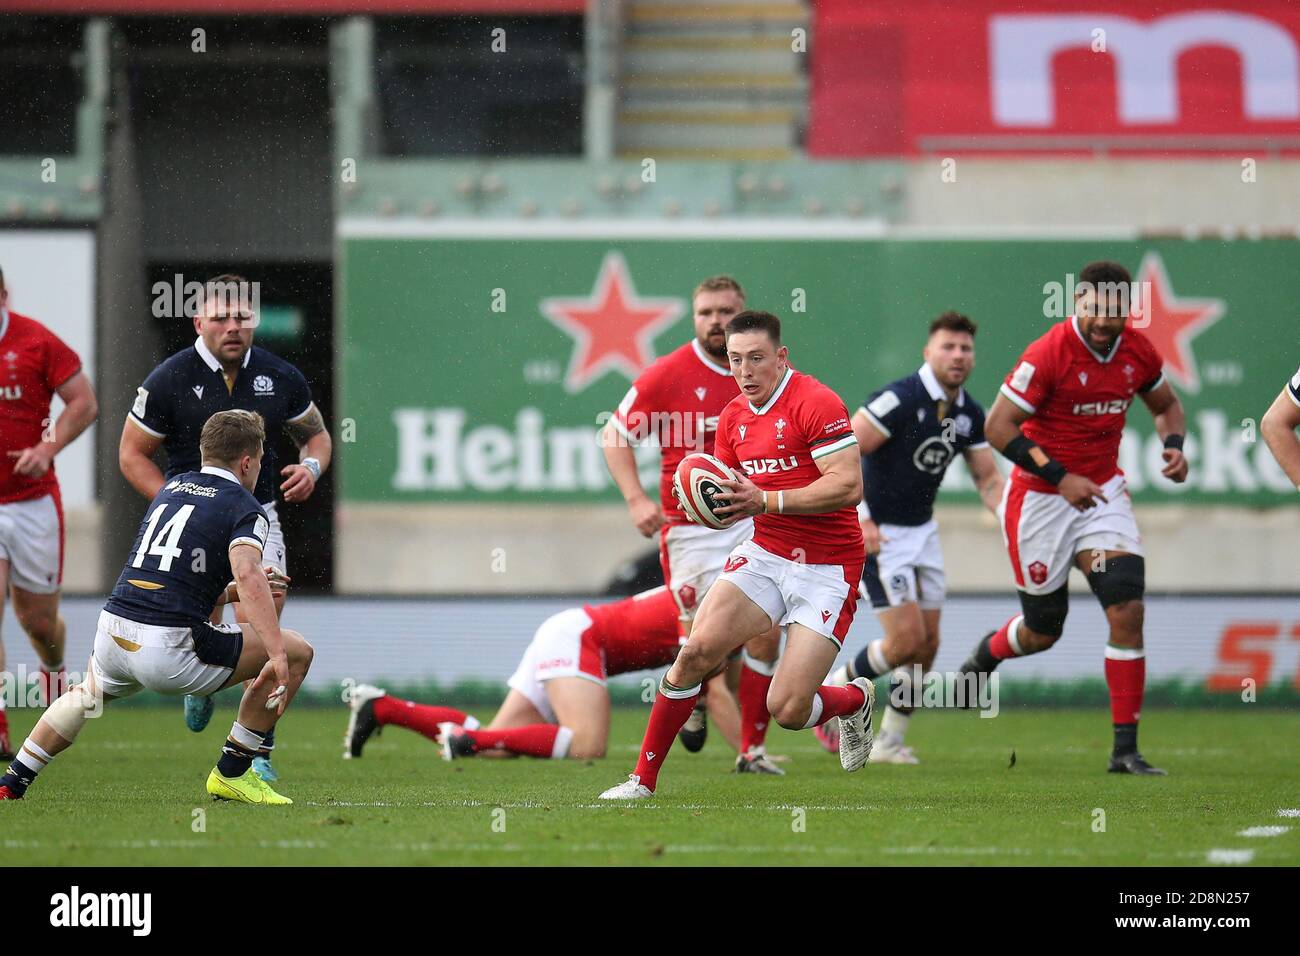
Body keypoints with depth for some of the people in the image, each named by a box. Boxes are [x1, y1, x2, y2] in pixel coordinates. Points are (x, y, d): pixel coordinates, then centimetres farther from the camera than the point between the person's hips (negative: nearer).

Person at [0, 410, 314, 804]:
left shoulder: (171, 488, 21)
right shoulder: (244, 509, -1)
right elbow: (247, 575, -22)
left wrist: (230, 593, 34)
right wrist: (277, 656, -30)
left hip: (113, 636, 7)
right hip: (170, 649, -7)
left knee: (87, 694, 41)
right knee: (297, 651, 7)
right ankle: (232, 772, 11)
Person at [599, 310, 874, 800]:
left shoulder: (816, 402, -15)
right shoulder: (733, 417, 8)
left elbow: (848, 485, -22)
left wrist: (767, 500, -27)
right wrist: (720, 502, -8)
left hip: (826, 569, -6)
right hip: (763, 553, 6)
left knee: (788, 711, -11)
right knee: (697, 650, -15)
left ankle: (856, 699, 24)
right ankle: (643, 779, -4)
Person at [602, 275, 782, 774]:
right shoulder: (667, 374, -7)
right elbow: (615, 435, 0)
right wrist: (636, 498, -11)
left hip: (751, 524, 3)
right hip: (689, 528, -3)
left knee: (766, 634, -6)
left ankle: (752, 748, 5)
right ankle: (693, 702, 29)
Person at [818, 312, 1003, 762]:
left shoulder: (969, 413, 2)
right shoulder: (899, 400, -21)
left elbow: (987, 477, 10)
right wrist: (860, 521, -26)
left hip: (922, 531, 8)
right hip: (877, 533, -8)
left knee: (927, 645, 6)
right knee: (907, 639, -13)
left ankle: (890, 741, 20)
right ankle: (836, 687, 13)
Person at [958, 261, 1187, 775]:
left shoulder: (1138, 351, -2)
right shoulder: (1048, 354, -20)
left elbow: (1166, 405, 18)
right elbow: (998, 427, -18)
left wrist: (1174, 446, -4)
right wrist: (1059, 478, -23)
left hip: (1103, 491, 4)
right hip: (1040, 498, -4)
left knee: (1128, 610, -13)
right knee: (1042, 630, 6)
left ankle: (1125, 748, -8)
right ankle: (987, 652, 45)